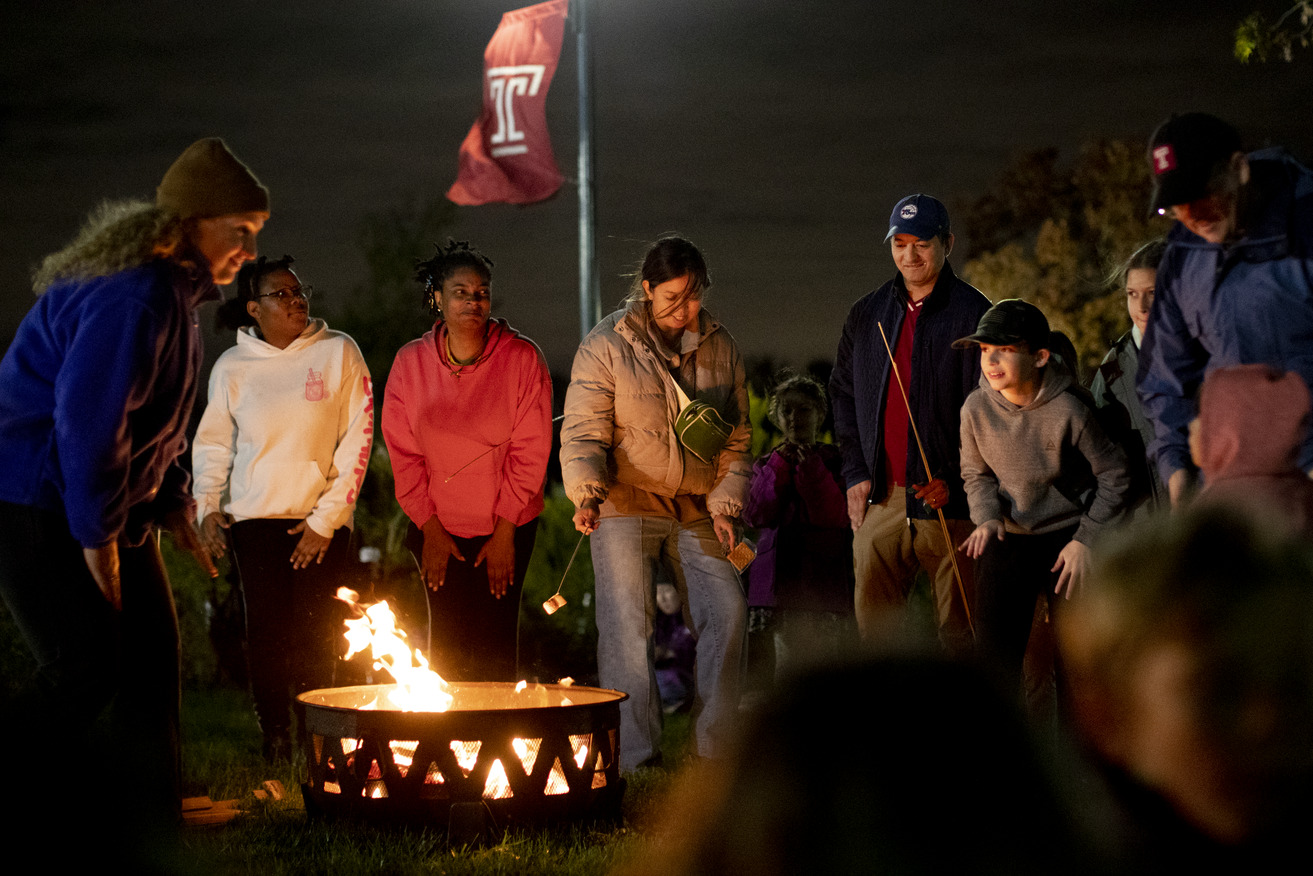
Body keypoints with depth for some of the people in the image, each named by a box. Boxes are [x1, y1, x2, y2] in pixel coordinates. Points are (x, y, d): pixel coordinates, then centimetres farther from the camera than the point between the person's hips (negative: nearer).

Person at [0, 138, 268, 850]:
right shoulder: (132, 297, -23)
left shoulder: (173, 293, 11)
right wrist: (96, 536, -21)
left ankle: (142, 826, 14)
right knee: (86, 669, -12)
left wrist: (171, 504, 14)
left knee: (151, 652, 6)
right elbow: (86, 419, -27)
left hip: (111, 504, 10)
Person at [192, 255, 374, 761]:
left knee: (317, 639, -5)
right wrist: (207, 506, -1)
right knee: (266, 632, -5)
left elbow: (358, 440, -4)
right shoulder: (232, 366, 4)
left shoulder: (338, 353, -2)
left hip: (322, 518, -1)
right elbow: (213, 441, 14)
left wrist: (326, 519, -8)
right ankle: (274, 749, 2)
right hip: (255, 515, 1)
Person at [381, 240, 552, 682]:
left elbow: (530, 450, -6)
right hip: (439, 529, 1)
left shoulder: (523, 358, -7)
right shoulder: (410, 362, -1)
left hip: (506, 528, -1)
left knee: (495, 645, -4)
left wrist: (505, 531, -8)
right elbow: (403, 453, 2)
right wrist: (430, 528, -3)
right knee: (446, 641, -3)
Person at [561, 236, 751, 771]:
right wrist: (586, 495, -23)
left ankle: (714, 748, 6)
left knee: (727, 612, -4)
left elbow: (737, 438, 14)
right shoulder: (605, 346, -4)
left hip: (696, 511, 4)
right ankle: (636, 757, -4)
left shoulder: (720, 348, 9)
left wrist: (726, 504, 3)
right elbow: (583, 433, -7)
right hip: (624, 507, -4)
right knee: (627, 626, -8)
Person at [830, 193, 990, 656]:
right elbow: (843, 393, 20)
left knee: (956, 630, -2)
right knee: (871, 625, 2)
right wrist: (855, 473, 9)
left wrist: (954, 482, -11)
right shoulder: (867, 314, 14)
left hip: (947, 499, -4)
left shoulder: (973, 313, -1)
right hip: (881, 496, 4)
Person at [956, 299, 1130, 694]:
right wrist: (987, 518, -9)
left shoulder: (1068, 410, -19)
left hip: (1069, 535, -3)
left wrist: (1085, 540, -14)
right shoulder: (977, 409, -9)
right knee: (995, 651, -2)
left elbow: (1114, 476, -9)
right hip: (1008, 540, 3)